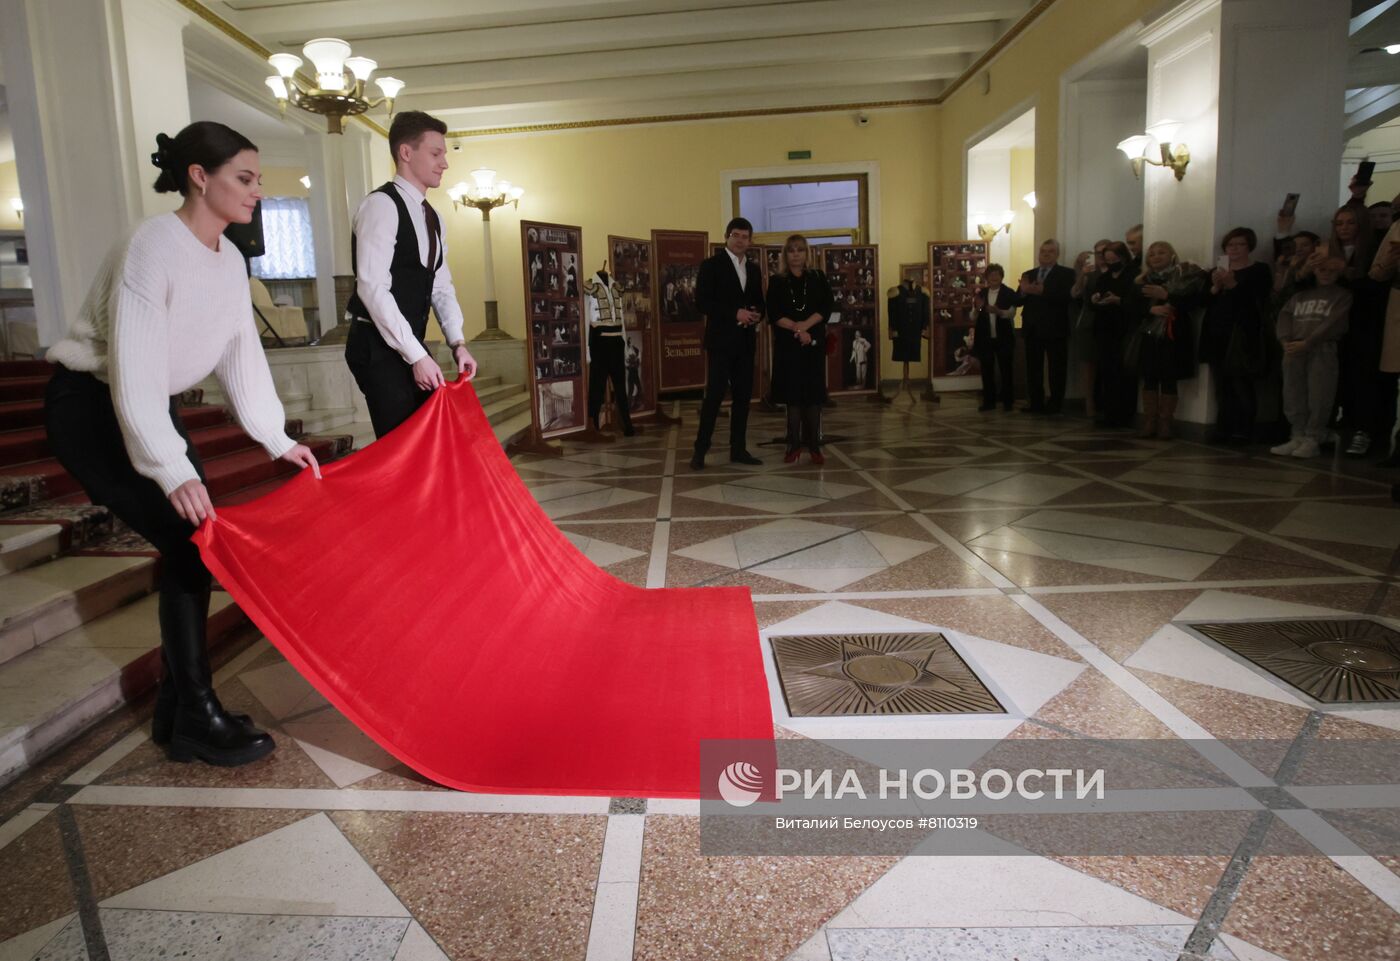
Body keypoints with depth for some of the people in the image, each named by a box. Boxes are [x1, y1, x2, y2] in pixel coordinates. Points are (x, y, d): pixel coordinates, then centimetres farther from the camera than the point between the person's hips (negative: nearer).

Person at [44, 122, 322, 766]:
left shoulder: (229, 260, 1)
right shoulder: (152, 249, -24)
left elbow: (242, 355, 4)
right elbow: (133, 371, -30)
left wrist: (277, 440, -1)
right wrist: (172, 471, -36)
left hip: (150, 406, 8)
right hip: (90, 408, -8)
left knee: (197, 542, 2)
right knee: (186, 540, -13)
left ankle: (176, 711, 15)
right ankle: (195, 719, 0)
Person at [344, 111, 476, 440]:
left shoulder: (431, 216, 15)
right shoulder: (381, 205, -12)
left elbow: (441, 287, 15)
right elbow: (372, 287, -21)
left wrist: (458, 343, -1)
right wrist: (416, 355, -24)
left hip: (411, 343, 9)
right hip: (379, 346, -9)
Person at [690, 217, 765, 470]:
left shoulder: (753, 269, 16)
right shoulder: (711, 265, -3)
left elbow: (760, 302, 20)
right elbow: (702, 302, -12)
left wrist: (757, 315, -4)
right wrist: (734, 313, -19)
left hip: (745, 341, 6)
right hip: (721, 340, -6)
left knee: (743, 396, 7)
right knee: (715, 395, -8)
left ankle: (738, 449, 14)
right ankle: (700, 450, -2)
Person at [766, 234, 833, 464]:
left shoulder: (818, 278, 9)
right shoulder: (776, 281, 6)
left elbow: (826, 308, -2)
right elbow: (773, 314, -4)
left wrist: (805, 325, -16)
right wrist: (796, 328, -15)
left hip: (814, 342, 1)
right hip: (787, 343, -1)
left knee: (813, 393, 0)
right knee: (793, 393, 0)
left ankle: (814, 446, 4)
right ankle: (794, 445, 6)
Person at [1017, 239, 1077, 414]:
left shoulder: (1066, 274, -1)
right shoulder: (1028, 275, 14)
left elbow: (1066, 297, -18)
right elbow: (1017, 301, 7)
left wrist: (1043, 292, -27)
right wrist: (1023, 291, -15)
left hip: (1054, 328, -5)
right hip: (1033, 328, 5)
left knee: (1057, 368, 1)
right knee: (1033, 368, 6)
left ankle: (1055, 404, 5)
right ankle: (1036, 403, 12)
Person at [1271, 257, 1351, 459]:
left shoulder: (1342, 295, 8)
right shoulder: (1301, 294, 21)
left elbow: (1333, 323, -6)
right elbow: (1285, 315, 9)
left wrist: (1307, 343, -16)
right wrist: (1286, 341, -9)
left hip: (1323, 350, -4)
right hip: (1294, 350, 4)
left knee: (1318, 396, -7)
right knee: (1293, 395, 3)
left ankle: (1312, 439, -2)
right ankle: (1298, 437, 9)